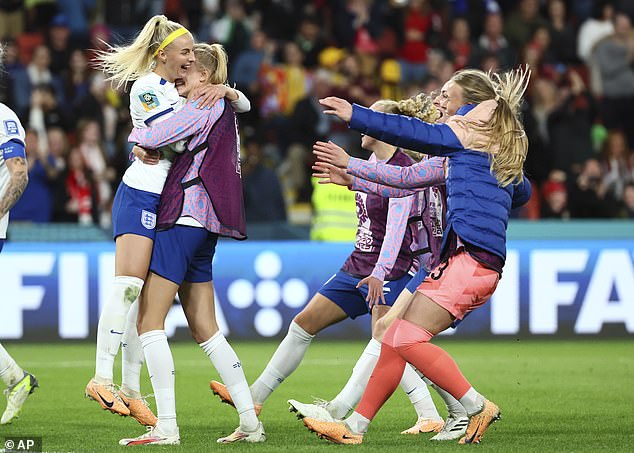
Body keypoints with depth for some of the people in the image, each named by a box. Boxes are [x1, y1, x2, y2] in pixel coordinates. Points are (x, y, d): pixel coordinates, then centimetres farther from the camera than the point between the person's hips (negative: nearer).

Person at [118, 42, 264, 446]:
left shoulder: (203, 106, -9)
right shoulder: (224, 110, 20)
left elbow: (154, 139, -18)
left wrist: (136, 133, 5)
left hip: (185, 219, -10)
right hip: (204, 229, 10)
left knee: (149, 322, -9)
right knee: (205, 329, 11)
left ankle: (166, 427, -15)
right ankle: (251, 423, 8)